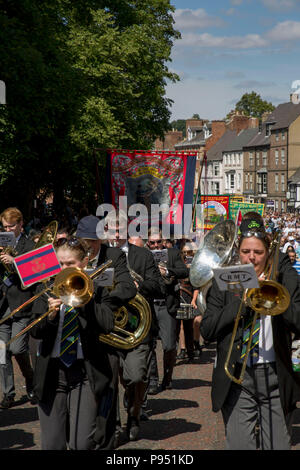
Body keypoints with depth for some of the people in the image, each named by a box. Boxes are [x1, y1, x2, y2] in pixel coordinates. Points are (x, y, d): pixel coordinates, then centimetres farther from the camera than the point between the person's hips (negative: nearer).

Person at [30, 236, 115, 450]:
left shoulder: (96, 290, 4)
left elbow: (107, 325, -11)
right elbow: (36, 332, 2)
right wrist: (50, 315, -18)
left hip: (85, 374, -2)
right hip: (52, 374, 2)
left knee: (82, 443, -11)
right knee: (52, 444, 5)